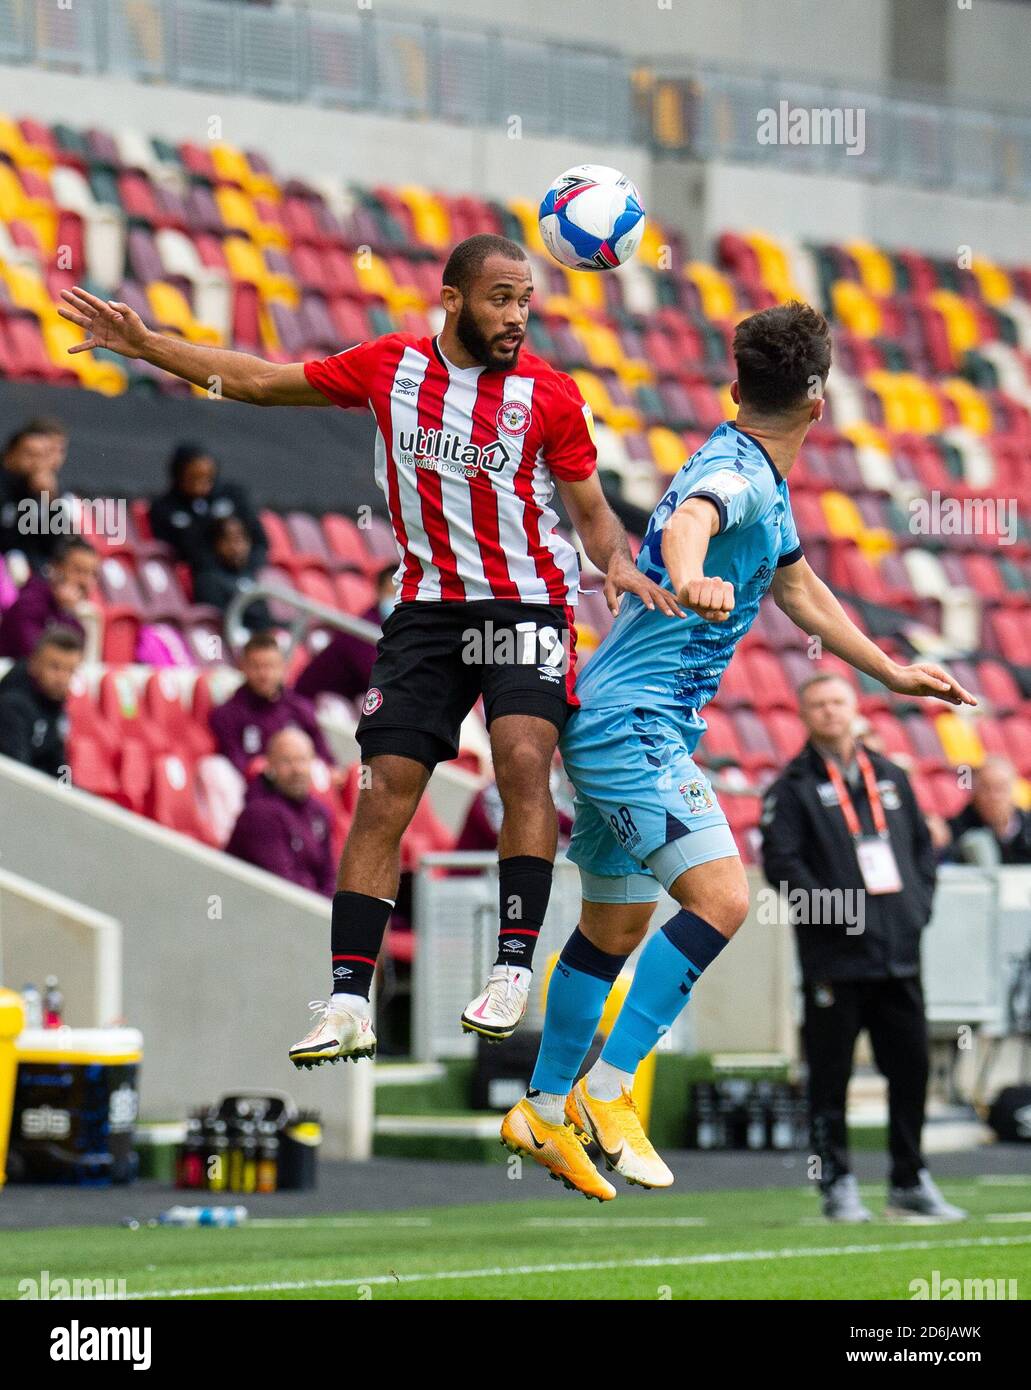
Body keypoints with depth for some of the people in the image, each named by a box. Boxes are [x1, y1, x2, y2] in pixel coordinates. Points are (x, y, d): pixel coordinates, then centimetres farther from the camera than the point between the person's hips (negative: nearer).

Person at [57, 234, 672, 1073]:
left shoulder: (549, 395, -4)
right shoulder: (391, 367, 2)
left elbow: (592, 510, 5)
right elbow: (258, 382, 13)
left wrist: (617, 562, -17)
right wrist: (143, 344, 11)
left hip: (526, 605, -2)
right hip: (426, 608, 2)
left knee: (523, 760, -25)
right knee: (384, 795, -5)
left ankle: (514, 971, -20)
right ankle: (348, 1002, -4)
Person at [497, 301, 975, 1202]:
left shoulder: (764, 485, 15)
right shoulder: (736, 471, -17)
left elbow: (799, 589, 32)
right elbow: (687, 520, -42)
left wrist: (894, 674, 38)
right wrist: (688, 578, -65)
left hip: (613, 724, 10)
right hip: (634, 725, -10)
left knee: (615, 929, 16)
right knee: (719, 897, -21)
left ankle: (544, 1111, 24)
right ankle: (608, 1089, -19)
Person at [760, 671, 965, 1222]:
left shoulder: (891, 778, 16)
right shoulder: (793, 787, 0)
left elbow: (922, 843, 22)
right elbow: (779, 861, -8)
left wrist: (919, 902, 6)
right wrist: (832, 909, -17)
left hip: (899, 952, 5)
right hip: (835, 958, -5)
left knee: (911, 1067, 6)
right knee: (830, 1074, -2)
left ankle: (911, 1182, 15)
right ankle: (837, 1186, 5)